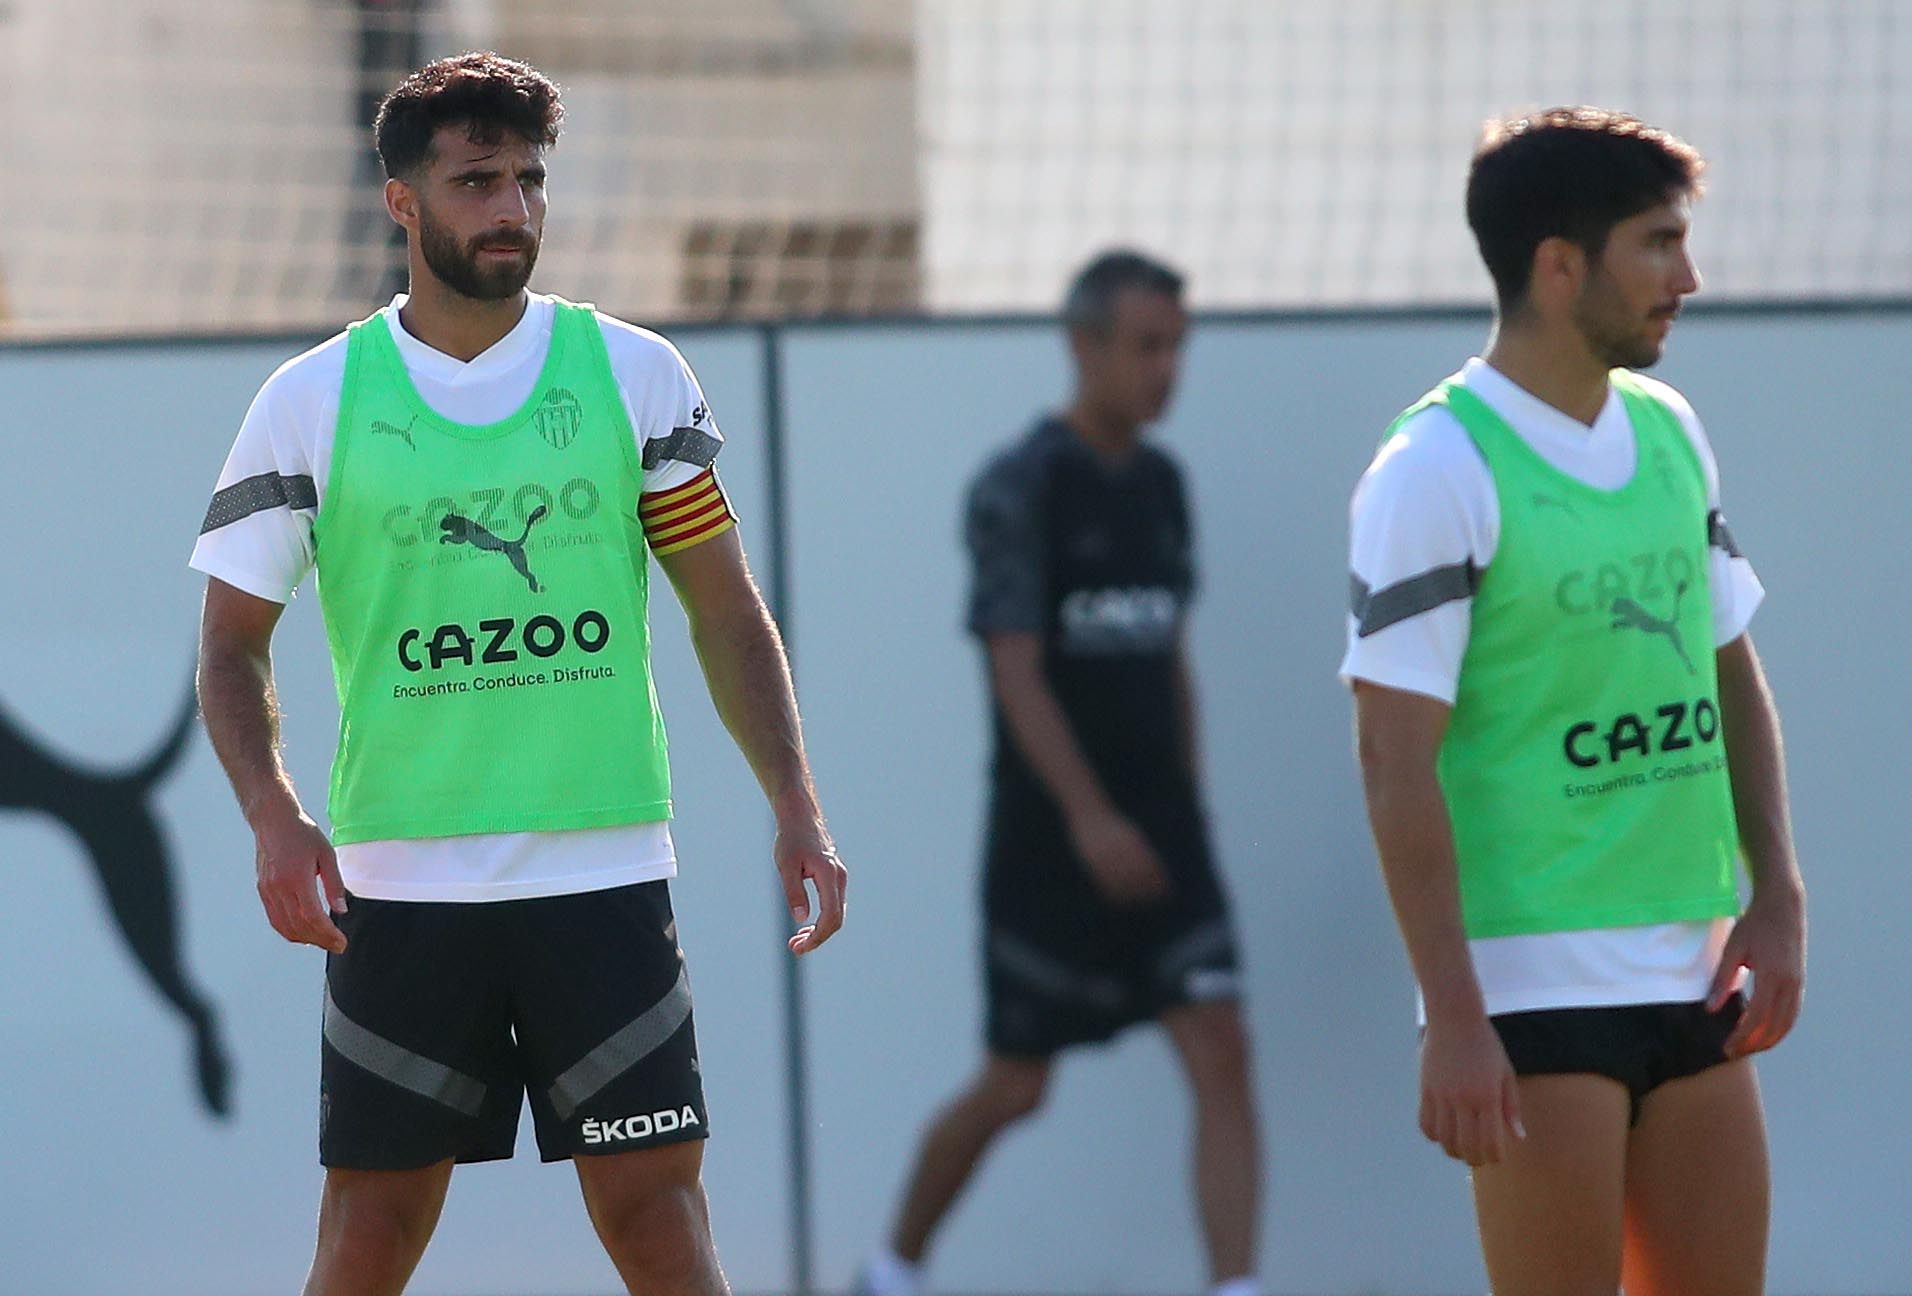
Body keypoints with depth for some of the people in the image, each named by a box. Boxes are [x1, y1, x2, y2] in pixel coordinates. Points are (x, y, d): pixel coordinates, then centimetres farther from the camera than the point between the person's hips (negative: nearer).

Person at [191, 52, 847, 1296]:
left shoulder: (635, 375, 5)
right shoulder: (313, 401, 2)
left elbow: (727, 610, 9)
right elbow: (234, 639, 5)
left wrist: (796, 807, -1)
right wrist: (274, 815, -12)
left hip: (605, 871, 0)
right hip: (398, 887, 0)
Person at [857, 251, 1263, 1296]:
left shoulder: (1160, 484, 10)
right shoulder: (1020, 489, -11)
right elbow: (1017, 671, -16)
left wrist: (1183, 809, 15)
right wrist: (1090, 817, -24)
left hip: (1158, 830, 5)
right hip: (1051, 843, -5)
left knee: (1221, 1053, -9)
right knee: (1014, 1088, 5)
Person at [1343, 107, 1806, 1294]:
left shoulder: (1669, 432, 11)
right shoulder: (1437, 470, -12)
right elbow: (1397, 762, -14)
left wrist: (1778, 897, 7)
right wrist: (1453, 1017, -19)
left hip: (1693, 975, 7)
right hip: (1534, 987, -7)